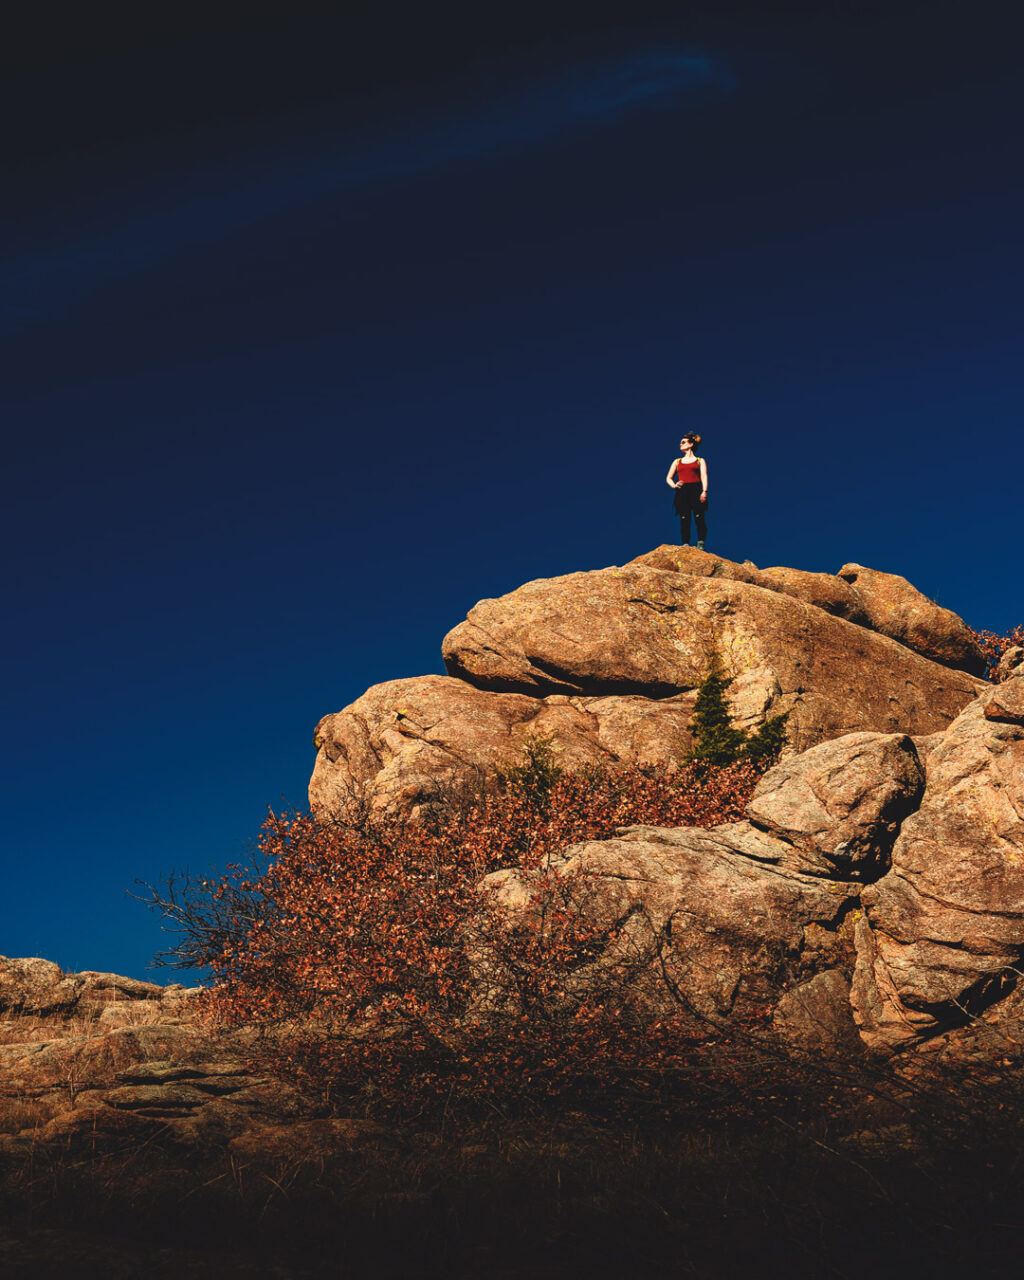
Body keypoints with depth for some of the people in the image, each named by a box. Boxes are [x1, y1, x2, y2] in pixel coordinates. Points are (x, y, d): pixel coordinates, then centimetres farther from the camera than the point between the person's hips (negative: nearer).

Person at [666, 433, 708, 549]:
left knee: (699, 518, -14)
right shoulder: (677, 461, 23)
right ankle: (685, 545, -9)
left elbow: (704, 476, 4)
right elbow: (668, 478, 22)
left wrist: (704, 491, -12)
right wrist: (674, 485, -1)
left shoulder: (700, 461, 16)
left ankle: (701, 544, -16)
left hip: (696, 491, -2)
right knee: (684, 519, -7)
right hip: (682, 491, 2)